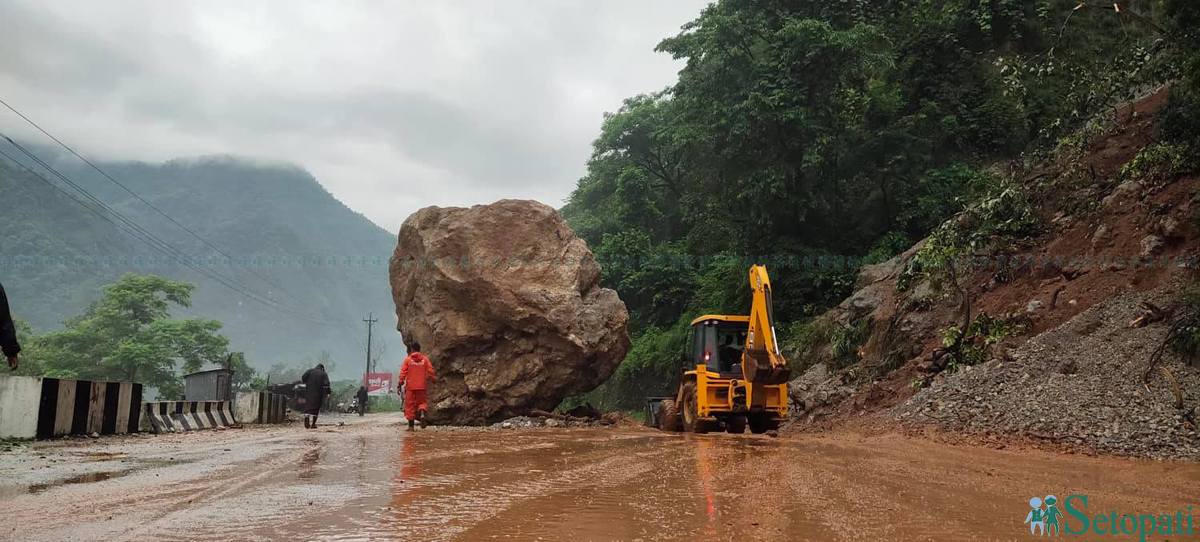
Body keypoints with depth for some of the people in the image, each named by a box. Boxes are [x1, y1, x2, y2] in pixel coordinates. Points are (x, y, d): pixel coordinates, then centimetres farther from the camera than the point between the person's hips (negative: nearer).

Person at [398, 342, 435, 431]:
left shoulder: (407, 359, -1)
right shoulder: (425, 359, 4)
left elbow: (403, 373, -3)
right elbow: (430, 371, 3)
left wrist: (400, 384, 3)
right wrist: (433, 379, 20)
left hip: (410, 387, -1)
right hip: (421, 386, 1)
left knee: (410, 405, 5)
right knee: (421, 402, 14)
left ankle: (411, 426, 5)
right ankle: (422, 415, -17)